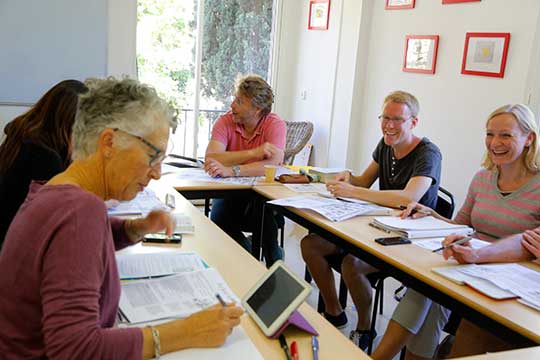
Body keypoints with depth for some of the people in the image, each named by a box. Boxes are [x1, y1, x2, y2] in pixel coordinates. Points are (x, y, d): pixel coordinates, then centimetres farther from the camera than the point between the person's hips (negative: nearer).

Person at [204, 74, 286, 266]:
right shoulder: (225, 122, -8)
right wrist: (253, 153, -33)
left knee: (266, 213, -32)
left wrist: (231, 170, -43)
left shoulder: (275, 125, -14)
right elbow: (210, 158, -24)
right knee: (218, 218, -25)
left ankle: (275, 266, -2)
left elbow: (273, 165, -30)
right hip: (231, 191, 2)